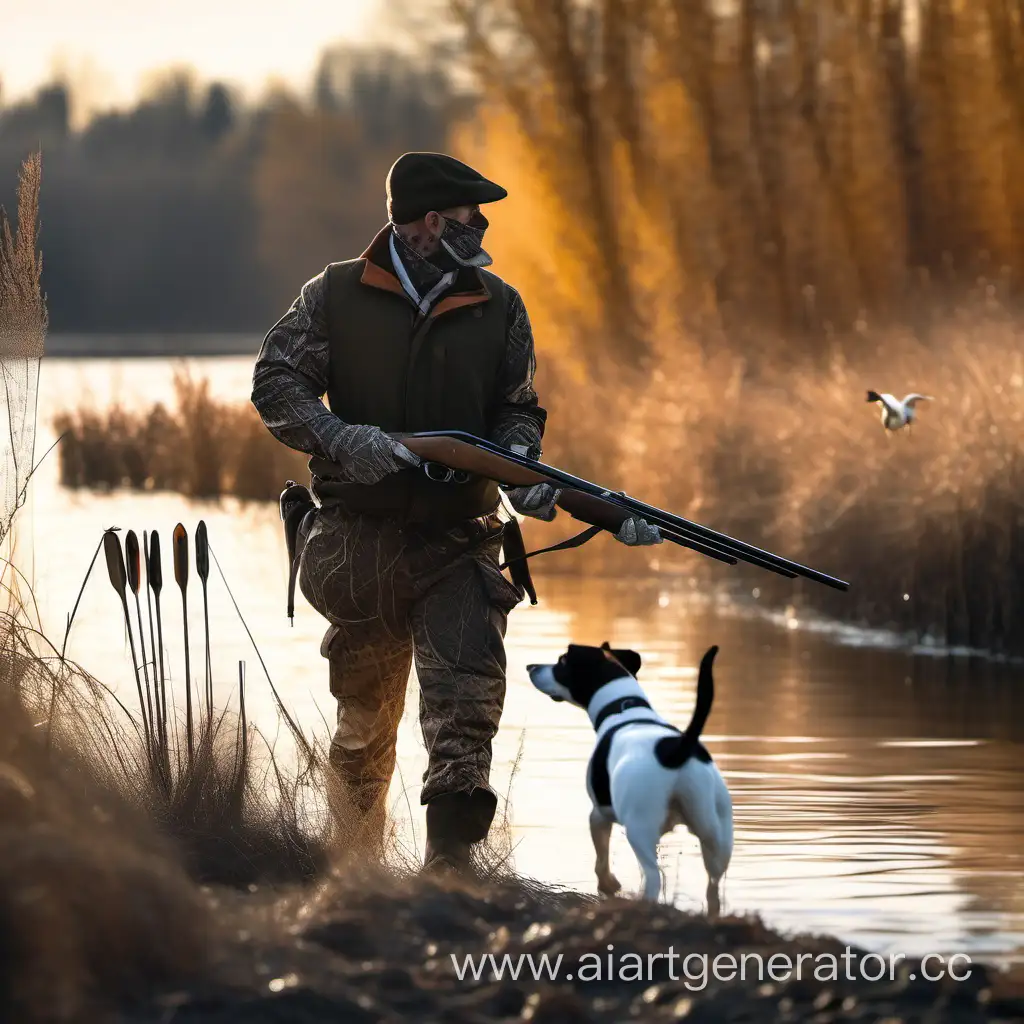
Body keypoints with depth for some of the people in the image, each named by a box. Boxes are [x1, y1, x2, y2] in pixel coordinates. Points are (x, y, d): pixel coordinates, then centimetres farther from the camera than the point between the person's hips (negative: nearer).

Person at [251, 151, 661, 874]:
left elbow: (518, 409, 12)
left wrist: (519, 463, -10)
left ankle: (449, 873, -19)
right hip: (359, 541, -1)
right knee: (365, 715, 12)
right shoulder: (338, 297, 0)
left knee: (467, 713, -16)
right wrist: (342, 440, -17)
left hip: (459, 543, 1)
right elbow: (276, 384, 0)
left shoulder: (499, 308, 6)